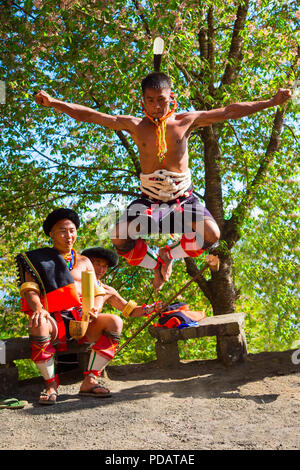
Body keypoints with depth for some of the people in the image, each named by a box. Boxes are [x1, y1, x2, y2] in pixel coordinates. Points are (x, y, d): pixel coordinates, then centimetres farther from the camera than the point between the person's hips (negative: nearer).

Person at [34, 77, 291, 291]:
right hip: (150, 199, 0)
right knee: (120, 238, -23)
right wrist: (54, 103, -7)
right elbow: (90, 115, 0)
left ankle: (168, 254, 8)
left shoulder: (186, 121, 0)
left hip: (183, 196, 0)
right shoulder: (135, 125, 1)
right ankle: (156, 263, 11)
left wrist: (271, 102, -3)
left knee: (211, 234, -25)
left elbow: (230, 111, 0)